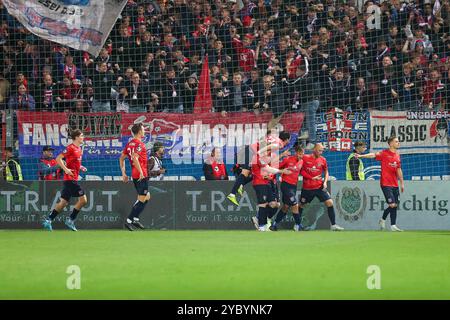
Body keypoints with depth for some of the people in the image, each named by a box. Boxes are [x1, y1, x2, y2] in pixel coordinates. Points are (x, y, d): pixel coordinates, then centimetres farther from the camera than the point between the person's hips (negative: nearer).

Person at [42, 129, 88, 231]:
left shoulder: (79, 149, 15)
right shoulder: (70, 148, -12)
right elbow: (58, 158, -17)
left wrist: (80, 167, 12)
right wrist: (65, 169, -24)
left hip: (73, 179, 9)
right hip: (70, 179, -9)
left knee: (63, 202, 9)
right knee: (83, 199, -8)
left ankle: (48, 220, 9)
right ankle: (70, 220, -2)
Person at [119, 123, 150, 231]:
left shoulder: (129, 144, 12)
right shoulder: (139, 144, -14)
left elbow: (121, 158, 15)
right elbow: (135, 158, -27)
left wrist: (124, 173, 16)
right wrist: (141, 172, -25)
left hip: (135, 174, 9)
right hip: (141, 175, -9)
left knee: (146, 197, 21)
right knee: (142, 200, -3)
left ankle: (135, 219, 17)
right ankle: (129, 221, -6)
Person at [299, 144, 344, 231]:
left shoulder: (322, 160, 1)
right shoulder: (305, 158, -8)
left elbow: (326, 171, 15)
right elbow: (301, 171, -4)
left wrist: (325, 182, -2)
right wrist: (312, 178, -13)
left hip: (319, 187, 2)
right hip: (307, 187, -1)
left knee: (329, 203, -11)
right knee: (301, 205, 11)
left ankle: (333, 225, -8)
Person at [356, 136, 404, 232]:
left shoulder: (397, 155, 13)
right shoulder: (385, 153, -7)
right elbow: (374, 155, -22)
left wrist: (402, 183, 21)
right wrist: (361, 156, -38)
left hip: (395, 185, 7)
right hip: (386, 184, -7)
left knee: (395, 205, 7)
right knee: (392, 205, -11)